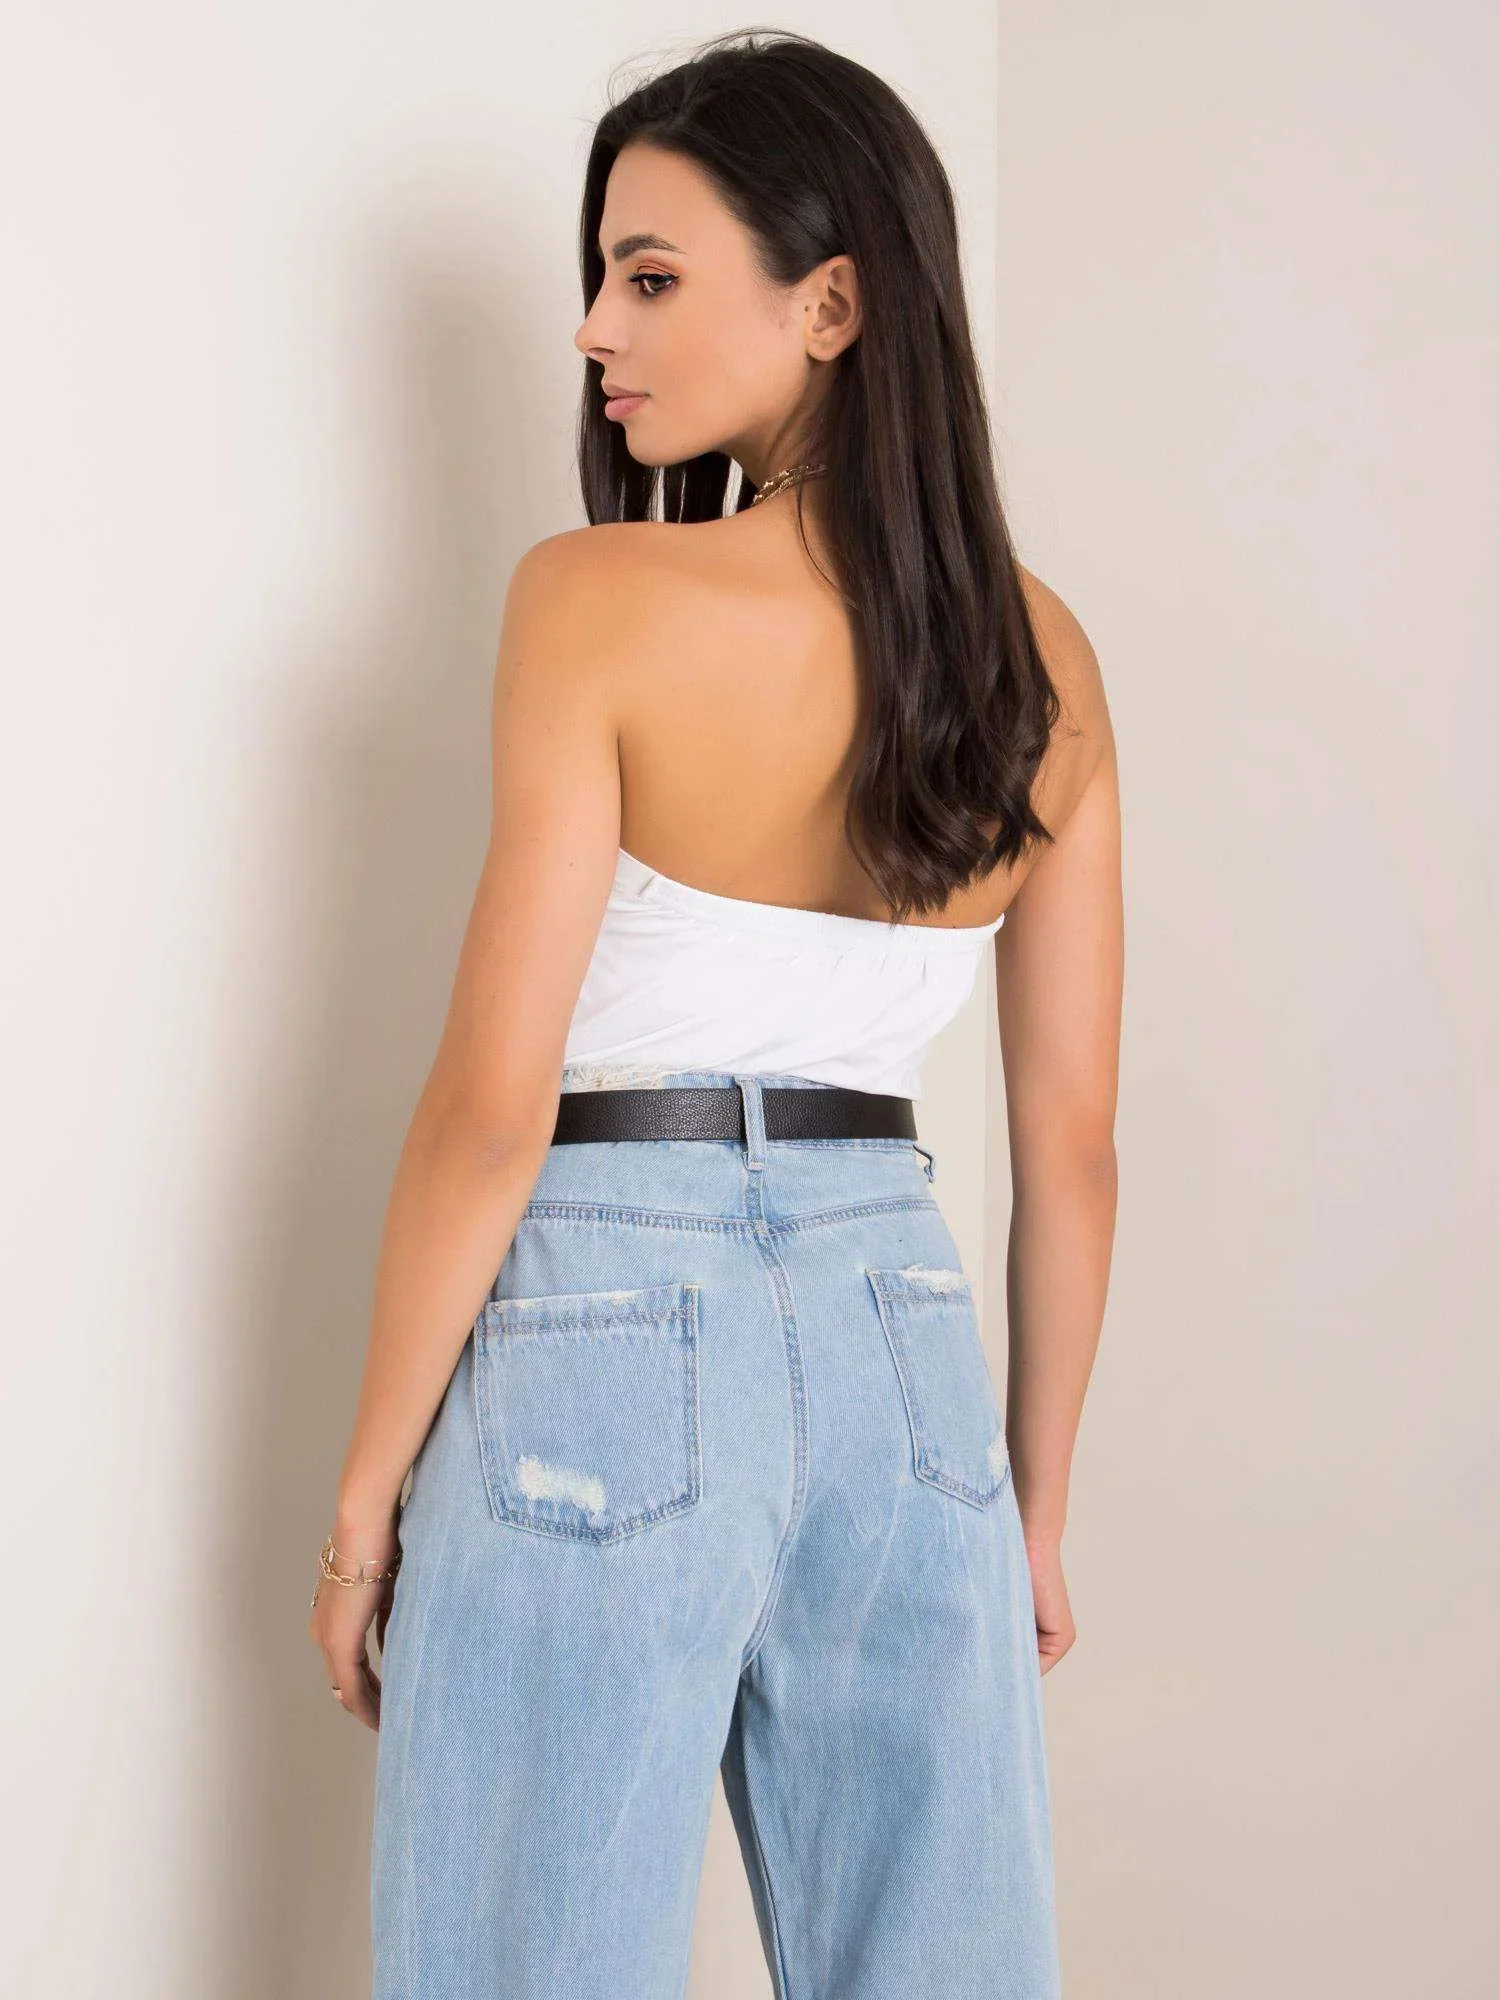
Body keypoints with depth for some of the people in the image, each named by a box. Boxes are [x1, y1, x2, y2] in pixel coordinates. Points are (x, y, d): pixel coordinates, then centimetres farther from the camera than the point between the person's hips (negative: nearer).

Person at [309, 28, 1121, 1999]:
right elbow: (1073, 1142, 7)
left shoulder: (599, 601, -11)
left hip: (612, 1339, -5)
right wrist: (1034, 1502, 16)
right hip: (904, 1337, 5)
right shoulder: (1038, 649, 4)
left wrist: (367, 1485, -2)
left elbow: (492, 1108, -13)